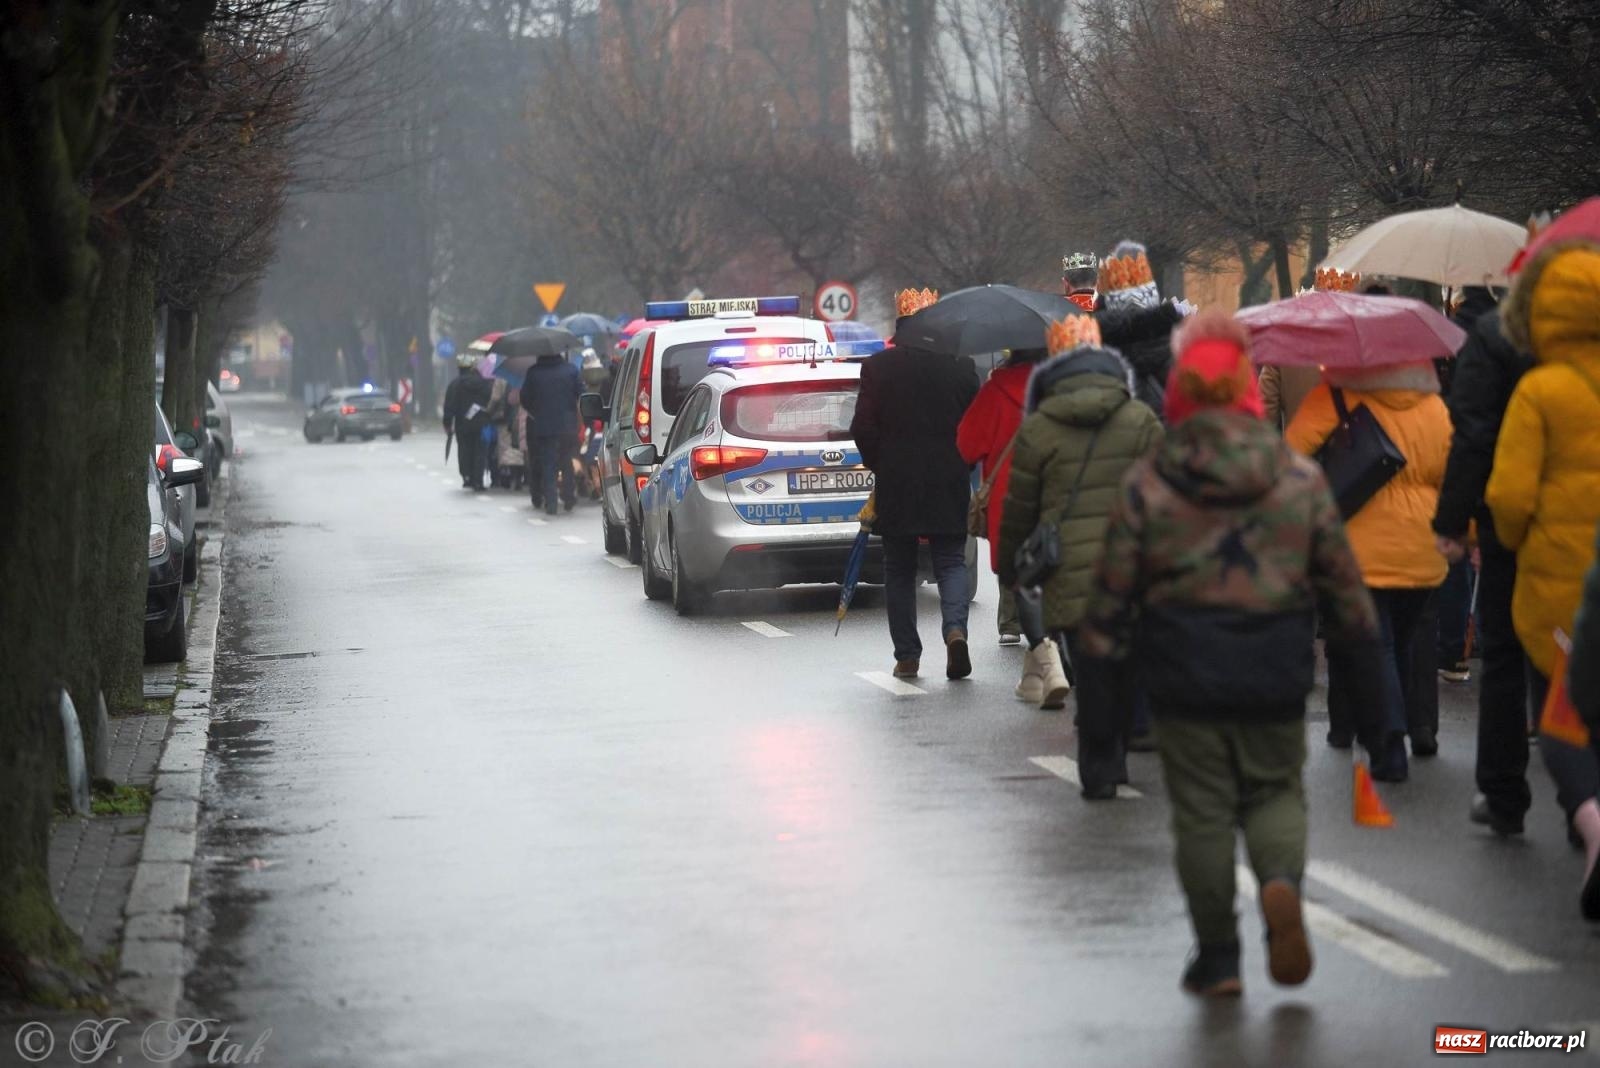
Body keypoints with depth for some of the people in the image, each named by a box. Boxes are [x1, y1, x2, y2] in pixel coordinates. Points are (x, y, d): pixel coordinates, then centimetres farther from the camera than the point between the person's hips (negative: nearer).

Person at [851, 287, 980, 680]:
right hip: (949, 486, 1)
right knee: (951, 561, 8)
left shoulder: (878, 366, -5)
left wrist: (880, 467, 11)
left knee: (899, 569, 9)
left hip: (896, 485, -1)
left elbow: (863, 429, -4)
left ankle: (907, 655, 9)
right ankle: (955, 629, -18)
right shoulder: (960, 365, -2)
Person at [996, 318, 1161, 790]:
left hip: (1070, 577, -2)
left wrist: (1009, 568, 19)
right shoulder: (1141, 420, 3)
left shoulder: (1037, 430, 0)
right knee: (1126, 671, 15)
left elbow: (1018, 510, 5)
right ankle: (1115, 760, 22)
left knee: (1090, 676, 2)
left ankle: (1098, 771, 6)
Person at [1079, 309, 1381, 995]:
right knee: (1276, 791, 16)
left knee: (1201, 811, 8)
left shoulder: (1144, 486, -3)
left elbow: (1112, 593, -3)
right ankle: (1281, 881, -14)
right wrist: (1363, 679, 16)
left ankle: (1217, 958, 10)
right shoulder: (1302, 480, 2)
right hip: (1276, 677, 1)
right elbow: (1344, 588, 6)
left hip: (1182, 675, -1)